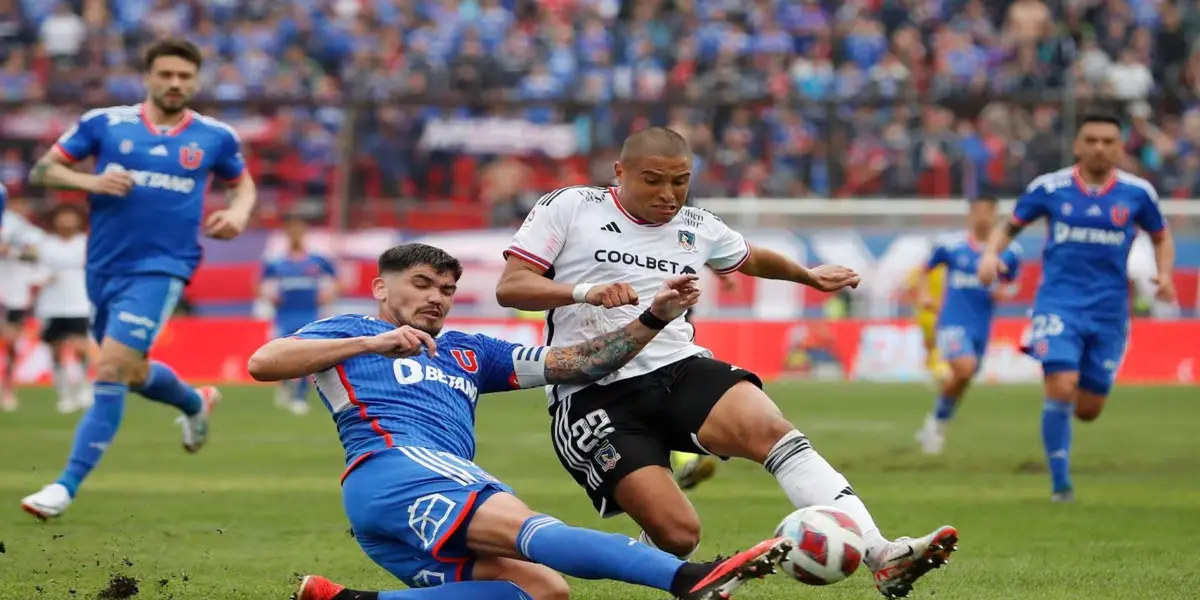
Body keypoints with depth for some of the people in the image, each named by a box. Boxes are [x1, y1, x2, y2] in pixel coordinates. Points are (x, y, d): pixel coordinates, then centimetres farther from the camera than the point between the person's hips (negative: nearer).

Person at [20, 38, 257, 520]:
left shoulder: (214, 137, 2)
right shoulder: (104, 123, 0)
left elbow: (242, 183, 19)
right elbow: (42, 169, 2)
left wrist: (238, 213, -3)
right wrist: (91, 181, -16)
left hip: (159, 269, -3)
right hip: (104, 267, 3)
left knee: (112, 370, -17)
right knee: (133, 372, 19)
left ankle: (67, 486, -14)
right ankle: (195, 402, 53)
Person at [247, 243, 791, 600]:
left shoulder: (469, 353, 35)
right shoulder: (346, 332, 18)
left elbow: (573, 363, 28)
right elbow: (262, 363, -2)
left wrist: (654, 318, 15)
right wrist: (372, 343, -11)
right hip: (390, 467, -8)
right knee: (525, 529, -32)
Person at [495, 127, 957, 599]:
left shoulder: (695, 229, 17)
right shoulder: (569, 207, 2)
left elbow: (751, 259, 39)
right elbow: (510, 287, -5)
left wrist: (810, 275, 46)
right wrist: (585, 291, -21)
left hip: (680, 368, 4)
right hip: (594, 395, -4)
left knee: (770, 430, -28)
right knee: (677, 534, -20)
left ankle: (882, 557, -38)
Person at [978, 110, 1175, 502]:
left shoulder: (1137, 192, 1)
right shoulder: (1049, 188, -2)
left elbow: (1161, 238, 16)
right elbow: (1009, 227, 10)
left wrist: (1164, 274, -3)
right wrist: (991, 254, -11)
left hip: (1108, 311, 2)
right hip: (1059, 304, -2)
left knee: (1089, 409, 4)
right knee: (1060, 390, -20)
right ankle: (1060, 482, -7)